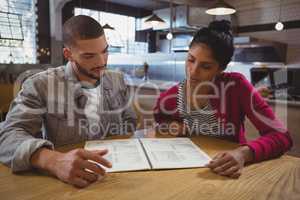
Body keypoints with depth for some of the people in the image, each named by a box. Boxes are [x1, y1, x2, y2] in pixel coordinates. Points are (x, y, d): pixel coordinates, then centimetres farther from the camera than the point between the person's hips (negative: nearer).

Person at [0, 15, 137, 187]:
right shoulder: (40, 85, -8)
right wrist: (54, 160, -37)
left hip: (115, 172, 2)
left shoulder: (118, 81, 5)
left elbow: (131, 124, 11)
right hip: (62, 182, -1)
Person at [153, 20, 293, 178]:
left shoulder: (236, 86, -15)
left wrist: (244, 153, -34)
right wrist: (169, 131, -14)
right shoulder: (168, 99, -9)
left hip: (230, 175, -1)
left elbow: (281, 136, -17)